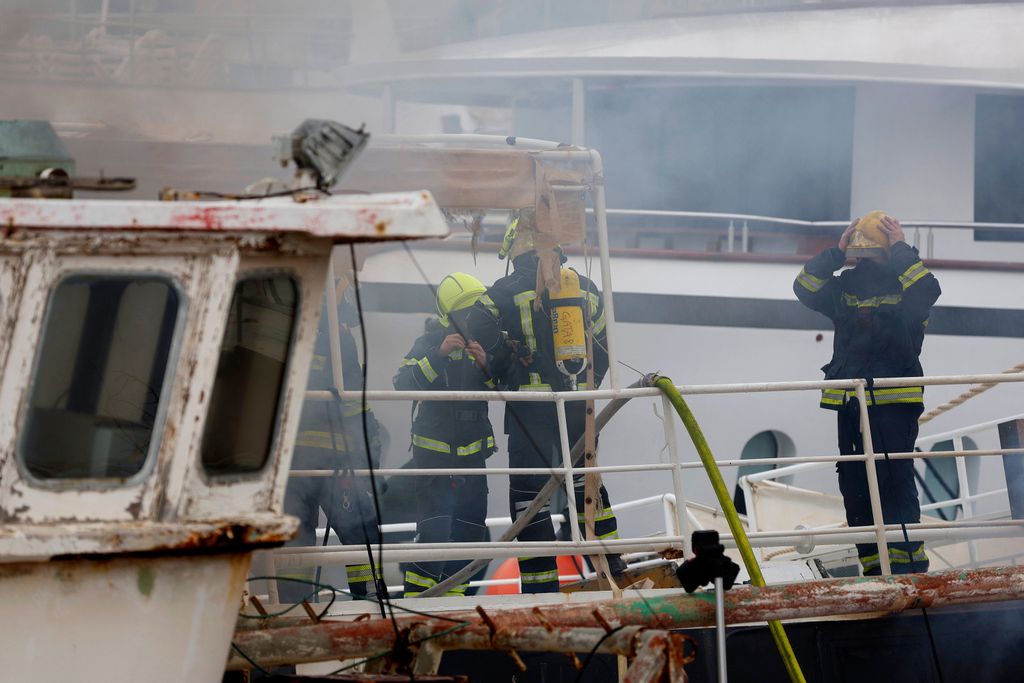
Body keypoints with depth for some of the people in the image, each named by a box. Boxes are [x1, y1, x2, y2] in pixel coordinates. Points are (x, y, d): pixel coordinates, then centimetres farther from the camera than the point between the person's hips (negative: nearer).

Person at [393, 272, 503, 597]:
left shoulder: (486, 343, 6)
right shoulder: (431, 341, -11)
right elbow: (404, 382, -25)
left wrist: (486, 365, -18)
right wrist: (438, 355, -36)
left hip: (472, 452, 6)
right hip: (435, 451, -6)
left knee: (471, 531, 9)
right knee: (435, 532, -15)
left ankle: (452, 594, 20)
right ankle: (415, 599, -10)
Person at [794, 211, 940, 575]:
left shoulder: (905, 286, 1)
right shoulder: (845, 287, 15)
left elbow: (927, 290, -21)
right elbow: (805, 288, 5)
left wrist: (900, 249, -12)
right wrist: (837, 252, 0)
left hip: (894, 403, -6)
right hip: (850, 404, 6)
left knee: (895, 483, -12)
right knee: (855, 488, 5)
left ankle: (909, 562, -10)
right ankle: (874, 569, 11)